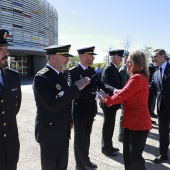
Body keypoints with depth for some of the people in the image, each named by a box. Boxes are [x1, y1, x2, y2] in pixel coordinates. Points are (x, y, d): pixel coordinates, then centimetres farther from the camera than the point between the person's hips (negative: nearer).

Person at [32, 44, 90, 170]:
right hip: (49, 132, -7)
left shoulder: (60, 74, 7)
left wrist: (70, 120, 15)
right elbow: (53, 104, -31)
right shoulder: (41, 77, -21)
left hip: (63, 131, 8)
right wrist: (76, 87, -29)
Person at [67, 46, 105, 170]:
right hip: (80, 110, -7)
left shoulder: (92, 70, 5)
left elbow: (100, 84, 1)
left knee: (87, 136, 22)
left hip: (91, 109, 7)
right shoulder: (73, 71, -18)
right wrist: (96, 95, -34)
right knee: (79, 138, 10)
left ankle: (85, 159, 40)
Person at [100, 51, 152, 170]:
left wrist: (107, 99, -4)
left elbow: (122, 95, -20)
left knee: (135, 157, 1)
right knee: (128, 155, 17)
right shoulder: (139, 77, 14)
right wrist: (117, 93, -2)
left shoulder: (137, 78, -20)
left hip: (138, 123, -10)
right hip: (133, 121, 10)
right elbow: (128, 97, 15)